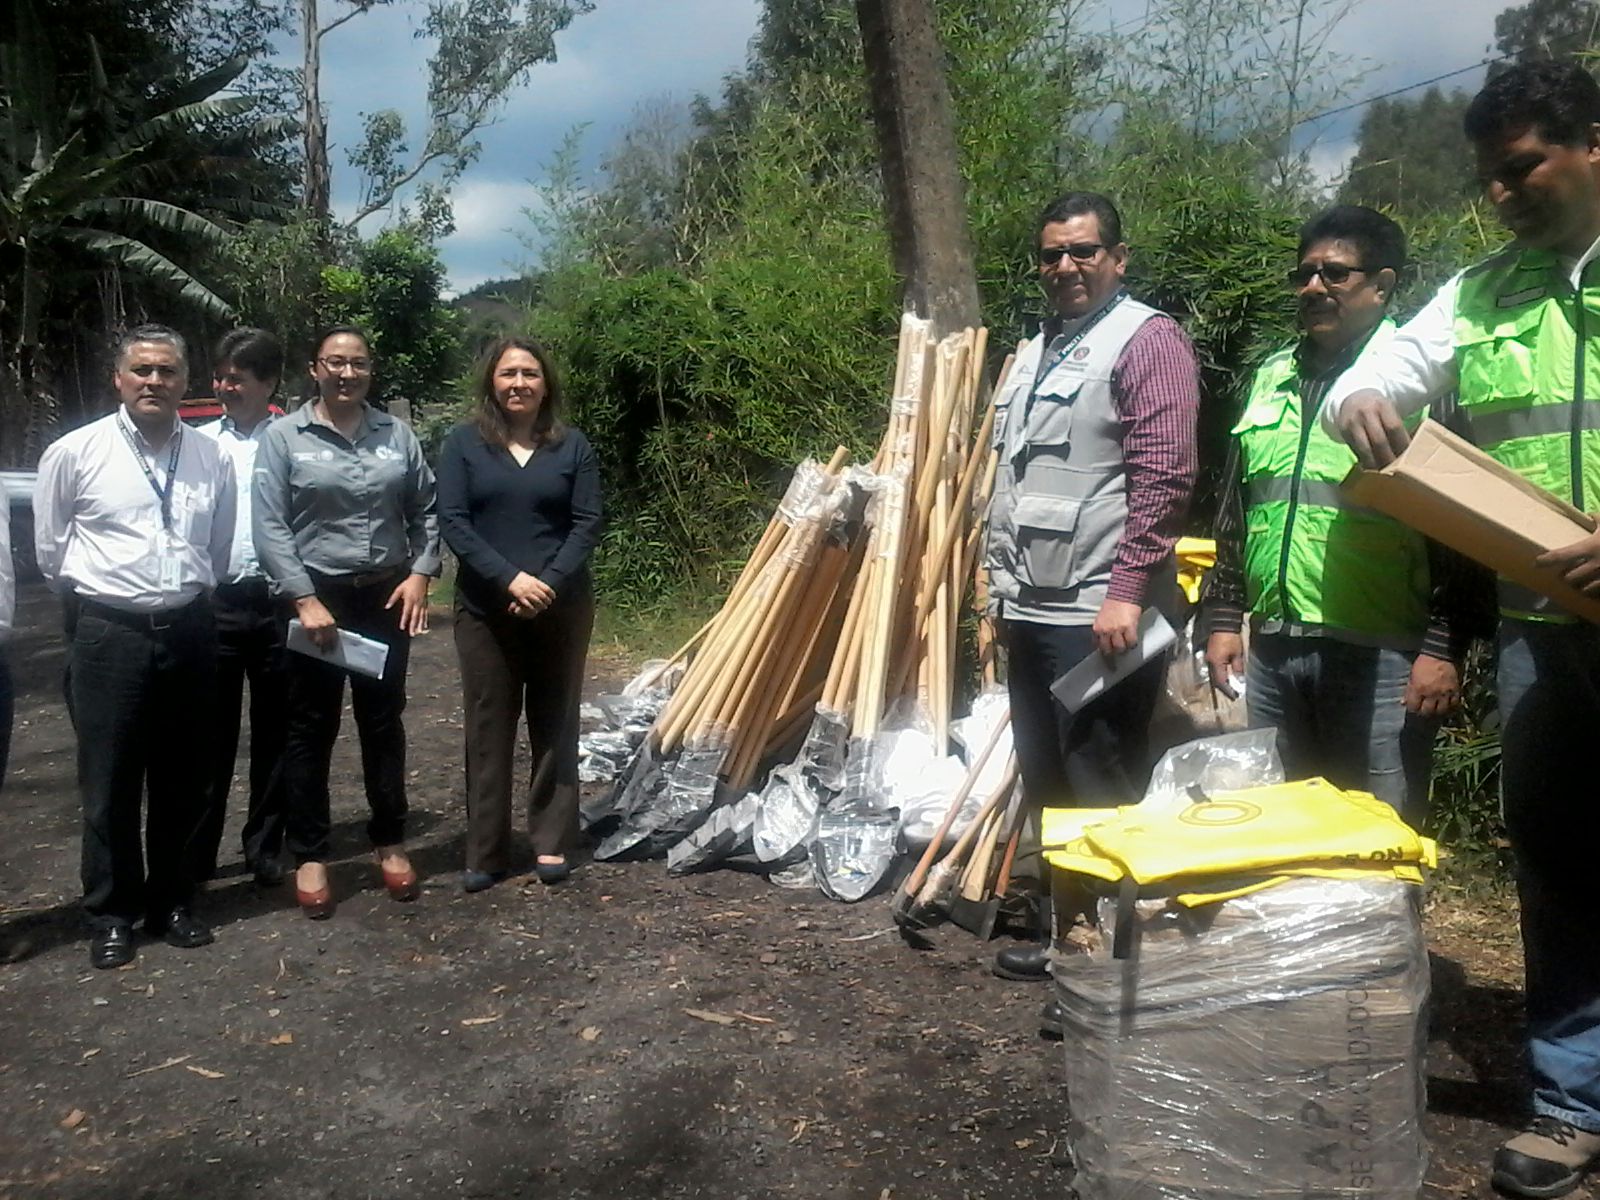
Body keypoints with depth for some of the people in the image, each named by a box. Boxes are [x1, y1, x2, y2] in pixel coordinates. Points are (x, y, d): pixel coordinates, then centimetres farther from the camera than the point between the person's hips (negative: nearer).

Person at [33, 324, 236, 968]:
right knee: (110, 783, 5)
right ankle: (111, 915, 21)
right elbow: (50, 549, 7)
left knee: (182, 780, 12)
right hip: (109, 634, -3)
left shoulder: (211, 457, 4)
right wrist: (98, 595, 13)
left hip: (189, 631, 3)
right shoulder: (75, 452, -4)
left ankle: (172, 902, 28)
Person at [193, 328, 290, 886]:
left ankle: (265, 846, 23)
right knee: (210, 730, 8)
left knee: (273, 732, 9)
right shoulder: (200, 443, 8)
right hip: (214, 602, 2)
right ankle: (196, 850, 19)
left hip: (276, 600, -1)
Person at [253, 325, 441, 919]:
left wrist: (420, 573, -5)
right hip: (315, 596, -3)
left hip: (387, 596, 3)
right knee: (311, 730, 5)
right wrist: (306, 600, -16)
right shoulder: (283, 436, -4)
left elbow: (425, 511, 9)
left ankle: (390, 842, 24)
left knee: (383, 722, 12)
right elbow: (269, 526, -9)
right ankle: (309, 856, 16)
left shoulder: (397, 434, 5)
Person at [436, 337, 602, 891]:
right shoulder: (463, 444, 3)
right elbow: (452, 520, -5)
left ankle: (552, 842, 17)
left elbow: (587, 523, -1)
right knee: (488, 729, 5)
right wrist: (509, 579, -17)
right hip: (485, 608, 0)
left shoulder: (573, 446, 5)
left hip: (561, 606, 1)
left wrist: (550, 583, -15)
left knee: (555, 725, 7)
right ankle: (485, 852, 13)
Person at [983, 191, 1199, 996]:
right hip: (1033, 611, 9)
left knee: (1103, 793, -3)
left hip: (1101, 614, -9)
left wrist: (1127, 592, -22)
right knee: (1044, 784, 15)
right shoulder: (1034, 353, 20)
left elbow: (1163, 478, -16)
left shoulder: (1147, 341, -6)